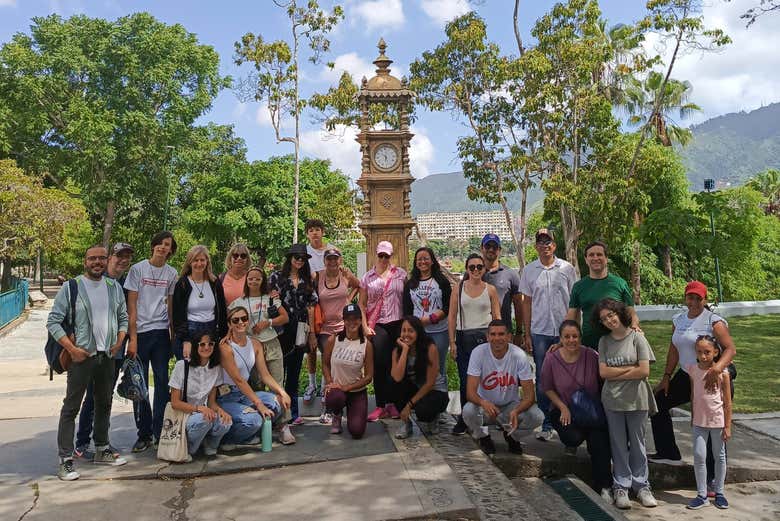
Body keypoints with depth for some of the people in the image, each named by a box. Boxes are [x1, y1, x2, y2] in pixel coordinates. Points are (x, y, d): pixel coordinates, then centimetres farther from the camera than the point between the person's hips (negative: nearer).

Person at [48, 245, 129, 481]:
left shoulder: (114, 287, 8)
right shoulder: (71, 287, -6)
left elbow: (123, 317, 16)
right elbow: (53, 321, -7)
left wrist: (119, 341, 1)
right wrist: (71, 349, -13)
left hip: (108, 356, 5)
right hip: (82, 356, -5)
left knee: (104, 404, 15)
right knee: (71, 407, -1)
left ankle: (101, 449, 29)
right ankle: (65, 459, 5)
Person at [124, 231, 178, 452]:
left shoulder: (172, 274, 7)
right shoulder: (138, 269, -1)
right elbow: (131, 305, -3)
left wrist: (174, 335, 7)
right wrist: (132, 338, -8)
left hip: (162, 332, 2)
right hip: (140, 332, -2)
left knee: (162, 382, 3)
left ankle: (160, 431, 14)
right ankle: (144, 434, 14)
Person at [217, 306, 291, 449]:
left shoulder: (255, 344, 5)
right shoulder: (225, 347, -16)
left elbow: (265, 375, 2)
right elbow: (238, 380, -21)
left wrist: (282, 392, -13)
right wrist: (258, 403, -24)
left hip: (245, 392, 7)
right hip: (225, 397, -7)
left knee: (275, 403, -15)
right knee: (253, 419, -29)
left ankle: (249, 436, 7)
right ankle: (225, 440, 1)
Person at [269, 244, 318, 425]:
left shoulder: (307, 281, 12)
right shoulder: (276, 277, 2)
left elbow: (310, 307, 10)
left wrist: (312, 333, 7)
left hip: (300, 331, 3)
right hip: (281, 330, -3)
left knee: (294, 373, 10)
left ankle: (292, 412, 17)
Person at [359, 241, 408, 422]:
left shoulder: (400, 273, 7)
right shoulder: (368, 277, 8)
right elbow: (361, 303, 8)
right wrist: (365, 326, -2)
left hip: (398, 324, 0)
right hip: (377, 326, 0)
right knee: (379, 366, -3)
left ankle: (393, 403, 17)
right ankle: (381, 406, 4)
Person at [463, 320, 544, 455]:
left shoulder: (519, 355, -17)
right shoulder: (478, 353, -20)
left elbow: (529, 395, -18)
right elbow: (471, 392, -23)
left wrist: (516, 411, -39)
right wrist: (484, 403, -46)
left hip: (511, 405, 1)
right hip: (485, 405, -1)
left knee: (537, 417, -26)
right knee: (468, 412, -33)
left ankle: (512, 436, 9)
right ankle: (483, 437, 4)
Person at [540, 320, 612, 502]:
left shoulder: (592, 356, -11)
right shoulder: (552, 359, -10)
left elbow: (603, 382, 0)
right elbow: (547, 388, 0)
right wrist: (563, 407, -10)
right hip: (564, 411, 0)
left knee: (600, 441, -22)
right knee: (574, 437, -27)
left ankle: (604, 487, -6)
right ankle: (572, 443, 14)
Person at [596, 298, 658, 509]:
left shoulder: (637, 337, -5)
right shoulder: (604, 341, 3)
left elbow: (644, 371, -11)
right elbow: (603, 372, -4)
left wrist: (615, 374, -8)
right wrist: (630, 368, -9)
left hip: (636, 399, -2)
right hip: (612, 400, 2)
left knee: (637, 443, 10)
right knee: (618, 445, 7)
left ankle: (641, 486, 21)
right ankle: (621, 487, 16)